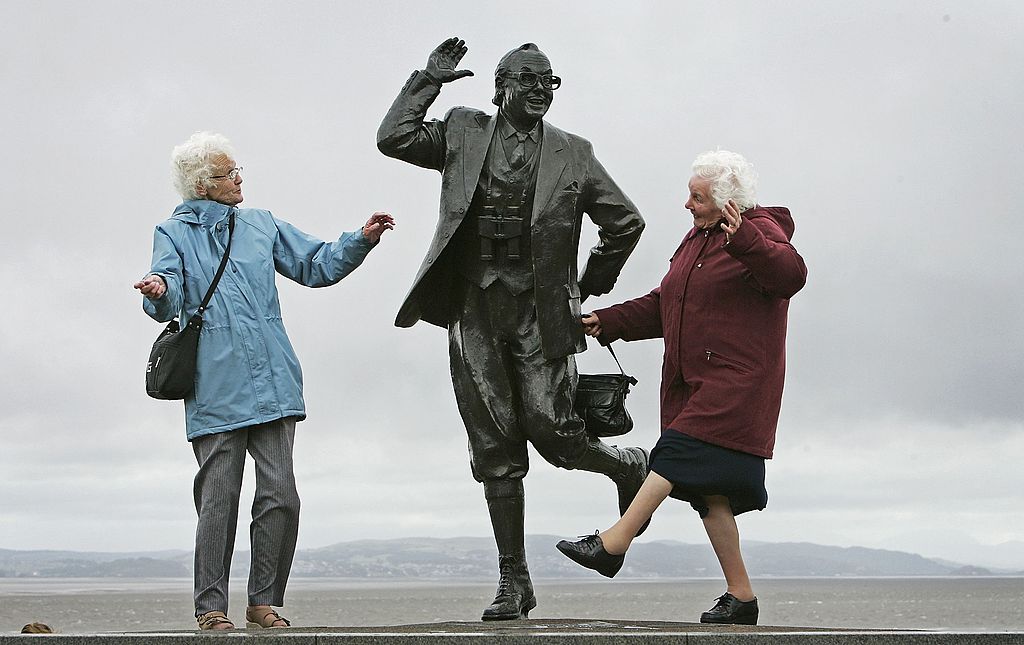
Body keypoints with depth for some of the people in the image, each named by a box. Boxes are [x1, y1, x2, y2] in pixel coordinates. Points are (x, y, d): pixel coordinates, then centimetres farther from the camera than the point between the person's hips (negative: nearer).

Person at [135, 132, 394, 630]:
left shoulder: (262, 225, 18)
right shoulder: (174, 233, 6)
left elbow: (315, 265, 19)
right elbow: (170, 299, -10)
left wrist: (362, 240, 4)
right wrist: (159, 291, -33)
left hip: (272, 385, 3)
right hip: (216, 391, -3)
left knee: (281, 496, -2)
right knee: (219, 501, -3)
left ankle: (264, 602, 11)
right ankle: (211, 607, 9)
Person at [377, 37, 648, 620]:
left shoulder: (572, 154, 7)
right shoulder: (464, 133, 10)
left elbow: (626, 222, 13)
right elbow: (393, 138, -1)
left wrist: (592, 286, 11)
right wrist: (428, 80, 1)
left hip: (541, 311, -2)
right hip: (476, 310, 2)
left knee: (552, 431, -10)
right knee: (495, 452, 4)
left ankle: (631, 467, 24)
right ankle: (514, 583, 11)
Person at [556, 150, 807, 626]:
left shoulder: (761, 233, -6)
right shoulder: (696, 239, 20)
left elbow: (790, 274, -27)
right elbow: (662, 306, 23)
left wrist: (742, 239, -42)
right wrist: (608, 322, 12)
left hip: (737, 382, -9)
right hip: (693, 384, 9)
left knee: (679, 451, -22)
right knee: (708, 489, 4)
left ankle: (613, 543, -26)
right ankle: (740, 597, 8)